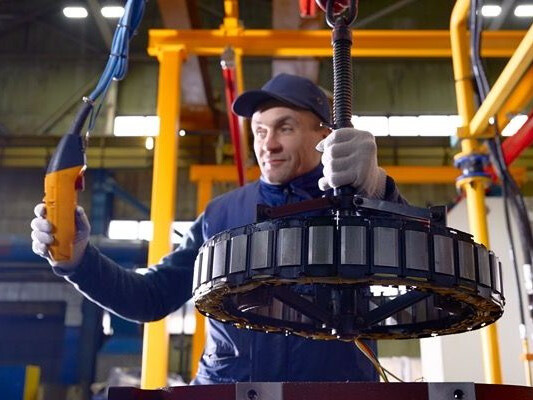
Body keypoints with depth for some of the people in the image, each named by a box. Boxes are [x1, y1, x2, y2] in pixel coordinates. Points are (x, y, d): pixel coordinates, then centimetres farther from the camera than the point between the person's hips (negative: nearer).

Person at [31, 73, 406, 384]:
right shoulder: (223, 213, 11)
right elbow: (154, 295, 12)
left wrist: (374, 187, -36)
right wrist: (79, 258, -2)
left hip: (330, 385, -3)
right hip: (225, 382, 3)